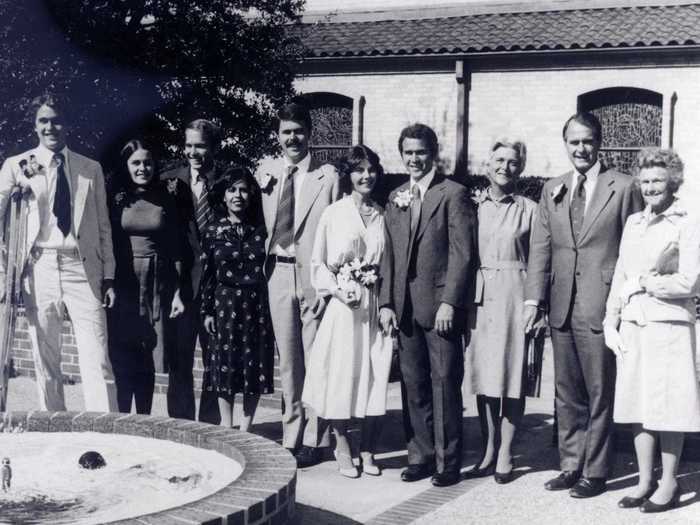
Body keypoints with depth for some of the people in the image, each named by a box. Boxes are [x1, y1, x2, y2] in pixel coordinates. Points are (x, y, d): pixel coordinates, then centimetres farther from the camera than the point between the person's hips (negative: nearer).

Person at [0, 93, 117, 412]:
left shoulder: (91, 169, 13)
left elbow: (103, 227, 13)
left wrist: (108, 277, 7)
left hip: (83, 268, 0)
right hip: (39, 267, 0)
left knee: (97, 362, -7)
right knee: (45, 363, 4)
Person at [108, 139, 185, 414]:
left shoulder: (166, 201, 8)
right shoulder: (115, 199, 3)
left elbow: (175, 249, 8)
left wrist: (177, 292, 2)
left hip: (156, 287, 2)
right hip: (123, 285, -1)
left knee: (147, 363, 5)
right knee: (123, 360, -2)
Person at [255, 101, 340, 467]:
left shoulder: (327, 177, -4)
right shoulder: (265, 173, 8)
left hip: (314, 274, -3)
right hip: (278, 272, 4)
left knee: (315, 357, 2)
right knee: (287, 358, 11)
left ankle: (313, 440, 12)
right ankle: (291, 435, 21)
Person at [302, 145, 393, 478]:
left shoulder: (382, 215, 9)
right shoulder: (333, 214, 2)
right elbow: (318, 263, 3)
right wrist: (338, 290, -11)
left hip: (375, 306, 2)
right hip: (343, 305, -2)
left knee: (375, 376, 2)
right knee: (341, 375, -2)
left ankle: (368, 450, 14)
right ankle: (343, 450, 13)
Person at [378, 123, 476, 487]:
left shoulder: (453, 195, -4)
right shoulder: (395, 199, 15)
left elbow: (463, 253, -9)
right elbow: (389, 255, 14)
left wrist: (449, 302, -15)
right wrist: (386, 302, 6)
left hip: (440, 305, -5)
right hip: (405, 307, 6)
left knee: (444, 383, -1)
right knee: (413, 385, 9)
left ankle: (447, 461, 8)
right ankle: (420, 456, 19)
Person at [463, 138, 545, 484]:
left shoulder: (529, 209, 3)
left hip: (515, 296, -2)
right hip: (479, 297, 3)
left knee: (513, 378, 1)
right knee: (483, 377, 6)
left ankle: (505, 455, 10)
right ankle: (488, 452, 16)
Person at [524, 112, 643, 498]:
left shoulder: (622, 188, -1)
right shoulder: (551, 191, 12)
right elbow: (540, 248, 7)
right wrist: (534, 299, -3)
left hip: (601, 309, -5)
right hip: (561, 308, 5)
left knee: (600, 394, 3)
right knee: (567, 394, 13)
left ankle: (595, 472, 13)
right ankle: (571, 466, 24)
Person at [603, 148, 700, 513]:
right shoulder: (633, 223, 14)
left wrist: (644, 284, -4)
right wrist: (611, 322, 8)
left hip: (668, 325, -6)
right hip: (631, 327, 6)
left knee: (668, 408, 1)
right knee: (637, 405, 9)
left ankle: (668, 484, 12)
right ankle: (645, 480, 19)